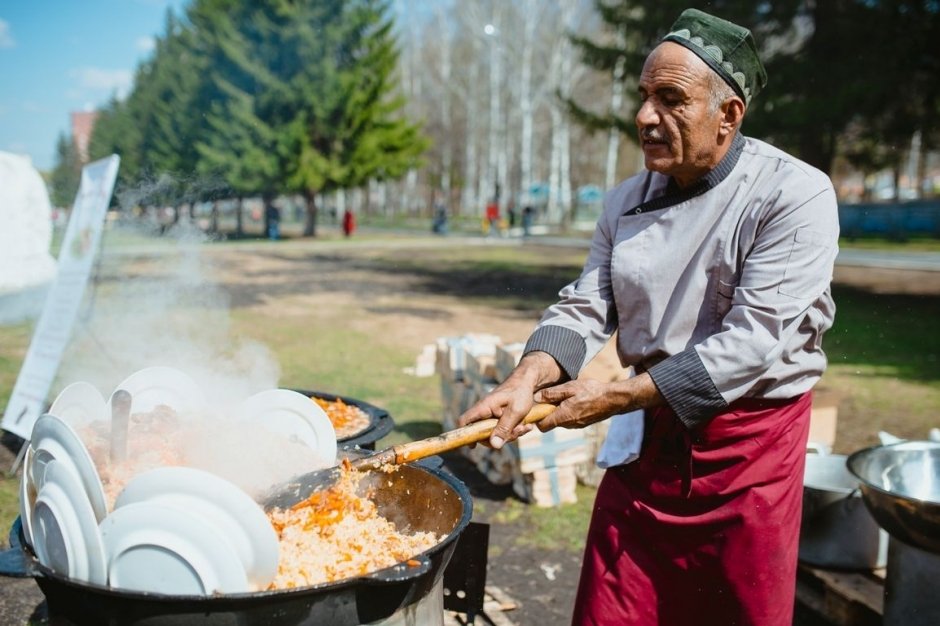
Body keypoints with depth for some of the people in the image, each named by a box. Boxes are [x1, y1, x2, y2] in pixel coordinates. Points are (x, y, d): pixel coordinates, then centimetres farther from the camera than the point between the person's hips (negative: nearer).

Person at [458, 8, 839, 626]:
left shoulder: (796, 195, -14)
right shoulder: (627, 202, 3)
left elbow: (752, 340, -21)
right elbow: (586, 307, -1)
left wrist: (617, 397, -21)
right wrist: (527, 379, -21)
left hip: (748, 449, -4)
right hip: (647, 437, 5)